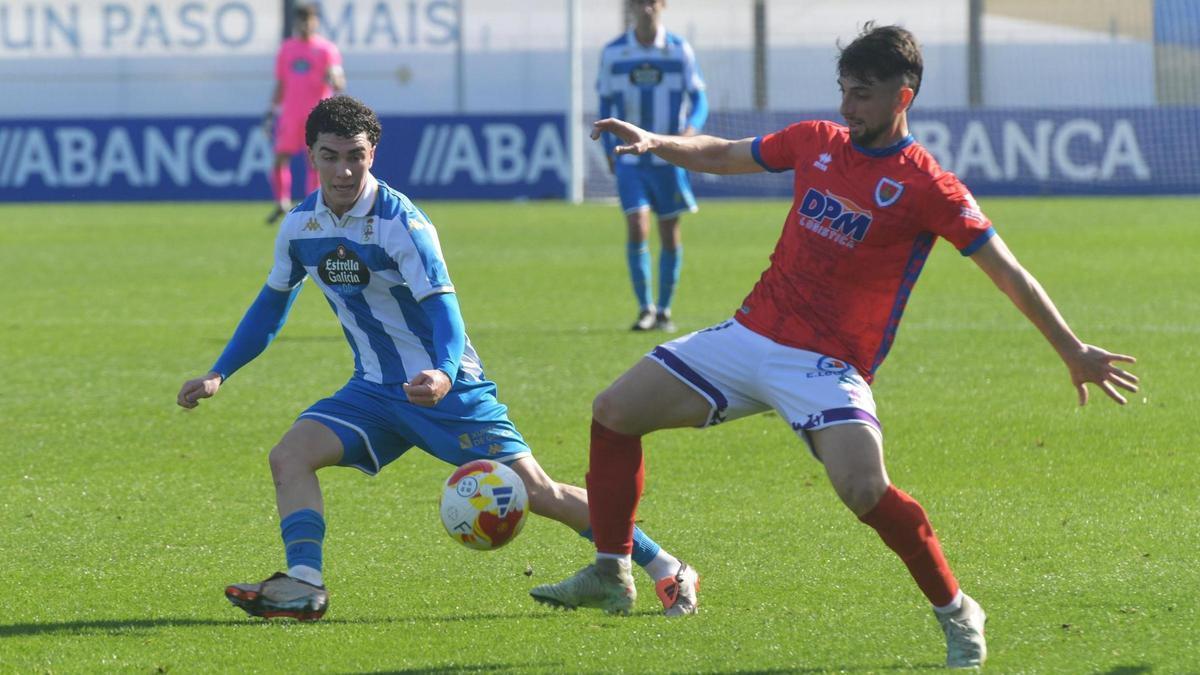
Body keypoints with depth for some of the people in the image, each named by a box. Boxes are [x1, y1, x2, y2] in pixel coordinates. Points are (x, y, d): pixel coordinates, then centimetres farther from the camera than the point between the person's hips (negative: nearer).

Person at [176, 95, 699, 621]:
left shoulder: (401, 223, -20)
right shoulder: (300, 226, 0)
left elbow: (443, 310, -27)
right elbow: (273, 303, 16)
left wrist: (444, 375, -47)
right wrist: (218, 374, 12)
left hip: (449, 390, -6)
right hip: (375, 391, 6)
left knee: (534, 491, -9)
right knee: (290, 455, -15)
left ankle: (667, 570, 2)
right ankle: (303, 585, -23)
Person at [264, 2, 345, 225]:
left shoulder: (327, 49, 0)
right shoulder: (286, 48, 13)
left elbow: (339, 85, -6)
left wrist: (333, 81, -29)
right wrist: (272, 112, 14)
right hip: (290, 114, 3)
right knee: (280, 158, -4)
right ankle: (282, 204, 12)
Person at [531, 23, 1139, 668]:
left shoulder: (925, 186, -11)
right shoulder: (816, 142, 6)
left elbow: (1006, 271, -9)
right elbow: (723, 155, 21)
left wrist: (1073, 351, -10)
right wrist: (654, 143, 4)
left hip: (827, 365, -7)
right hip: (750, 335, 7)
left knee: (864, 490, -29)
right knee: (613, 412, 5)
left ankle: (955, 612, -8)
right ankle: (610, 576, 19)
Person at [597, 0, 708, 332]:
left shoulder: (679, 50, -2)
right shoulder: (613, 53, 1)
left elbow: (699, 99, -2)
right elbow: (606, 102, 11)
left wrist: (690, 129, -22)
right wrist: (609, 149, 5)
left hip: (668, 157, 0)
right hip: (630, 159, 0)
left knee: (669, 234, 5)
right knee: (637, 230, -13)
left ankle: (664, 310, 17)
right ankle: (645, 308, -2)